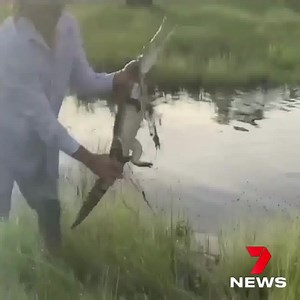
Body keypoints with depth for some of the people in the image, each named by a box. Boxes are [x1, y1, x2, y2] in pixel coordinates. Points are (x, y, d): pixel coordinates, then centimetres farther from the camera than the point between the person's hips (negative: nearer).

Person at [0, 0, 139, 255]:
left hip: (40, 136, 6)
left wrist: (118, 79, -22)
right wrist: (88, 159, -34)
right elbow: (38, 114, -32)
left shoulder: (67, 26, -12)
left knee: (48, 205, 19)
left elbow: (83, 81, -1)